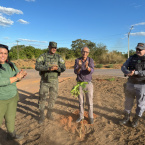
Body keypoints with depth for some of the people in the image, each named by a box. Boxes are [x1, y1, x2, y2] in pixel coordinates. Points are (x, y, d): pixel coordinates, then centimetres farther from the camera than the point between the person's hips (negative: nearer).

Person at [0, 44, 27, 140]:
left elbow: (18, 78, 7)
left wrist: (22, 75, -15)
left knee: (11, 118, 20)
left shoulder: (11, 65, 2)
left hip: (13, 97, 6)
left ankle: (11, 134, 41)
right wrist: (16, 77, -24)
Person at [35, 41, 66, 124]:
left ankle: (49, 114, 31)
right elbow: (37, 67, -23)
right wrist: (49, 68, -38)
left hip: (54, 81, 2)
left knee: (53, 98, 10)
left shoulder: (59, 57, -2)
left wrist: (56, 68, -34)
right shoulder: (42, 56, -8)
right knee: (42, 99, 4)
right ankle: (42, 116, 22)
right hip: (44, 81, -2)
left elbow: (63, 68, -11)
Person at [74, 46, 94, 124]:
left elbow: (91, 71, -23)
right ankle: (81, 116, 27)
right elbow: (76, 72, -16)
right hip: (80, 84, 1)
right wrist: (79, 66, -38)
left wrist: (87, 67, -46)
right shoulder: (77, 60, -3)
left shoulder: (90, 60, -6)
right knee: (81, 101, 11)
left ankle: (91, 117, 23)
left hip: (88, 84, -1)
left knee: (90, 102, 5)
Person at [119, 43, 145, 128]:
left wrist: (135, 72, -30)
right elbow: (124, 67, -3)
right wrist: (128, 72, -23)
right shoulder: (132, 58, 4)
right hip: (130, 84, 4)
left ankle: (136, 120, 30)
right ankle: (126, 118, 31)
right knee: (128, 102, 13)